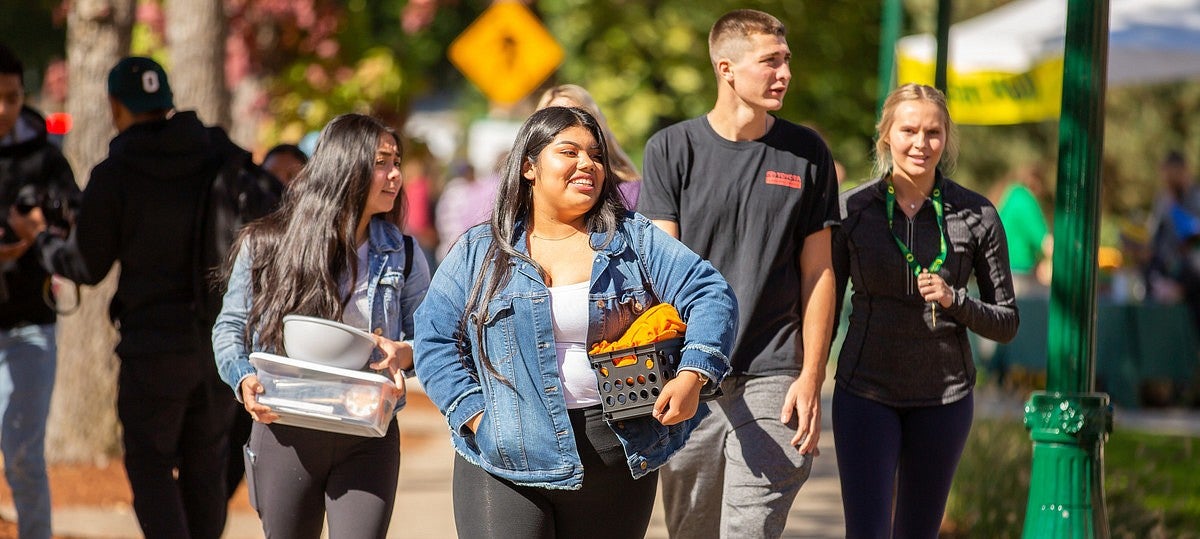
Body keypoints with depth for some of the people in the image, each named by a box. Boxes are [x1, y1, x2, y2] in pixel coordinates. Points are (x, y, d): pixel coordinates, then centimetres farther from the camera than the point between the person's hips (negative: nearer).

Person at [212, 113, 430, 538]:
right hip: (284, 434, 0)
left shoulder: (401, 256, 6)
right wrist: (244, 379, -11)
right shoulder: (266, 244, 1)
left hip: (368, 442, 0)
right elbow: (231, 327, 8)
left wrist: (404, 354, -12)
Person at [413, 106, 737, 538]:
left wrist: (692, 376, -13)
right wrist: (476, 417, -6)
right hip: (507, 464, -1)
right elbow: (434, 339, 6)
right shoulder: (479, 252, 7)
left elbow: (711, 296, 2)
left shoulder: (635, 240, 7)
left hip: (617, 460, 1)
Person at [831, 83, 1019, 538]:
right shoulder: (851, 209, -1)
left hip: (944, 397, 1)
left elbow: (1007, 322, 4)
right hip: (866, 394, -1)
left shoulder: (976, 216, -1)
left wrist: (954, 301, -14)